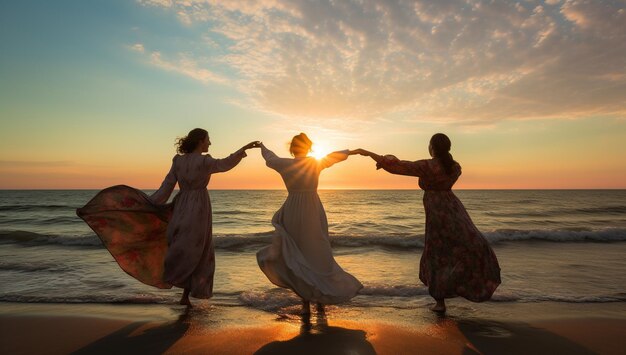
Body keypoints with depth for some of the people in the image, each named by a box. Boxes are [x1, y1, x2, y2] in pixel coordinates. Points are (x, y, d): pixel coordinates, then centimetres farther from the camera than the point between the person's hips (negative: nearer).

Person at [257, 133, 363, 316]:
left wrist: (262, 147, 42)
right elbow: (335, 155, 16)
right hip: (314, 214, 0)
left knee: (297, 257, 11)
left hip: (293, 214, 0)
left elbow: (269, 158, 19)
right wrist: (351, 151, 36)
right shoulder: (316, 163, -3)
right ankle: (320, 300, 17)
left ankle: (306, 302, 11)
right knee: (318, 255, 12)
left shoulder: (284, 164, -3)